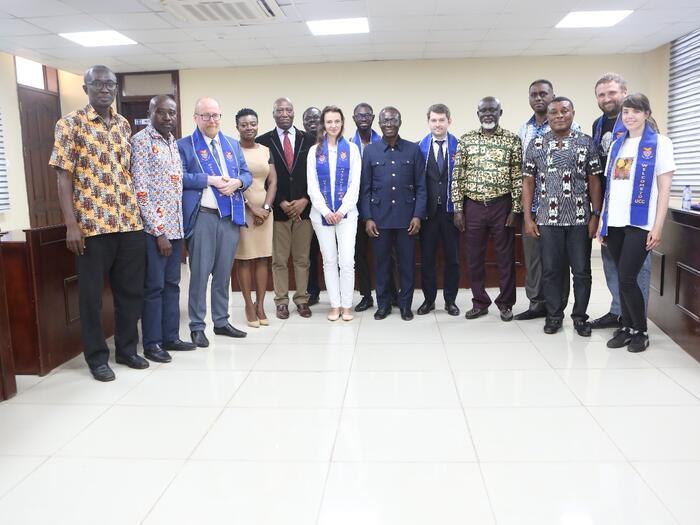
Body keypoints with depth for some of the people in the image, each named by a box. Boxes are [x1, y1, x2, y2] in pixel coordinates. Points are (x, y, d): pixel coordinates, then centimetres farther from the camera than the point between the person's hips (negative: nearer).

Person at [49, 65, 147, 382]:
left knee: (131, 290, 10)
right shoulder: (70, 124, -2)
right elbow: (64, 176, -6)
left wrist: (139, 212, 11)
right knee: (91, 294, 5)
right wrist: (71, 224, -13)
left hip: (130, 222, 5)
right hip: (92, 224, -4)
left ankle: (127, 349, 26)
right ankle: (97, 357, 18)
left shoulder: (124, 125, 13)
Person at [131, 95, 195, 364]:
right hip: (154, 228, -7)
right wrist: (158, 231, -16)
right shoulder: (141, 140, -8)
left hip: (175, 226, 7)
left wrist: (179, 225, 10)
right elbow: (140, 189, -14)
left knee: (172, 284, 12)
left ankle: (170, 337, 22)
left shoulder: (174, 142, 13)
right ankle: (152, 343, 11)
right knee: (154, 286, 0)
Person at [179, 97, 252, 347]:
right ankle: (197, 327, 8)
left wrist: (236, 182, -7)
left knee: (224, 272, 12)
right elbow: (180, 177, -9)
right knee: (200, 272, -2)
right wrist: (210, 180, -16)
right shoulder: (184, 145, 1)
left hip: (231, 215, 5)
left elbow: (246, 173, 14)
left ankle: (221, 321, 23)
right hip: (202, 216, -5)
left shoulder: (233, 144, 17)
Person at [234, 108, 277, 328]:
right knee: (243, 258, 0)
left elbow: (273, 181, 7)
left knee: (262, 258, 5)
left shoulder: (266, 151, 10)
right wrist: (251, 207, -13)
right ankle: (249, 306, 8)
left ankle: (260, 305, 12)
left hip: (264, 210, 4)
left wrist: (266, 208, -7)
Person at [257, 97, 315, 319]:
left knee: (302, 259, 8)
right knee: (279, 260, 5)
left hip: (304, 208, 2)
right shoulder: (263, 141, 1)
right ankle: (281, 301, 15)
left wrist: (305, 200, -7)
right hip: (277, 210, -1)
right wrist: (281, 203, -10)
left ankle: (302, 300, 18)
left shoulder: (308, 140, 6)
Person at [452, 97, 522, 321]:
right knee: (475, 257, 8)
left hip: (502, 205, -2)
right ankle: (480, 302, 22)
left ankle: (506, 303, 20)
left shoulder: (512, 140, 0)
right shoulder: (466, 140, 4)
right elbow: (457, 176, 3)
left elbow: (518, 177, -1)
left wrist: (516, 209, -6)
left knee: (506, 256, 6)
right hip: (473, 206, 2)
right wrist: (458, 209, -1)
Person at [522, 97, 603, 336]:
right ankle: (553, 315, 22)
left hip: (580, 219, 0)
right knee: (550, 270, 7)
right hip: (548, 219, 0)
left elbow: (594, 181, 3)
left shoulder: (586, 143, 3)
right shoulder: (536, 145, 4)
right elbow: (528, 182, 4)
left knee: (582, 271, 5)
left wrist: (596, 215, -3)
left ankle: (580, 316, 21)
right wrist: (528, 218, -1)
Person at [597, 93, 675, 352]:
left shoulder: (659, 143, 0)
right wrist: (602, 220, 11)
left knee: (627, 279, -7)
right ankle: (627, 327, 21)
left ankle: (641, 331, 10)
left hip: (640, 222, -4)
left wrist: (658, 227, -10)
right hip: (614, 223, 5)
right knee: (622, 279, 8)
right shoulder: (616, 145, 14)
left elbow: (664, 188, -4)